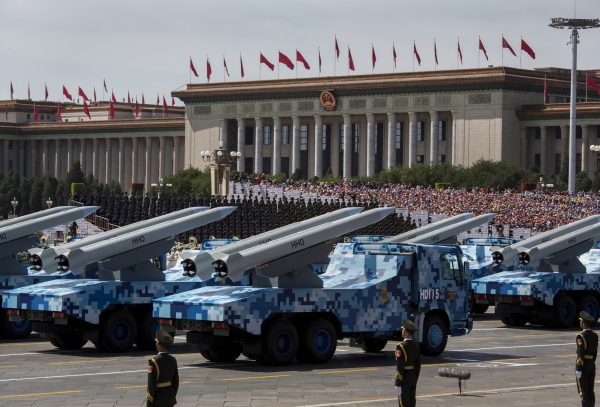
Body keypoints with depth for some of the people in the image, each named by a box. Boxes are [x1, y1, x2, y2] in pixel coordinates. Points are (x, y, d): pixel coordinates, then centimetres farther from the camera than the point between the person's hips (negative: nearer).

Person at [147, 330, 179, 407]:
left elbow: (151, 384, -16)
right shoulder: (172, 360, 2)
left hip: (157, 400, -6)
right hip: (170, 398, 6)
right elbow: (176, 382, 8)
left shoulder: (154, 362, -17)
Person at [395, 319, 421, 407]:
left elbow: (400, 367, -20)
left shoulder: (401, 347, -19)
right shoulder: (416, 345, 4)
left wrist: (398, 385, -16)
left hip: (404, 380, -7)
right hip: (413, 379, 7)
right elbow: (418, 365, 10)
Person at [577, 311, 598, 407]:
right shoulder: (595, 336, 6)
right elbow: (595, 352, 12)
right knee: (590, 391, 12)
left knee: (583, 392, -3)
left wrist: (578, 370, -18)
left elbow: (581, 354, -21)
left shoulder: (581, 336, -18)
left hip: (583, 366, -7)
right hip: (592, 365, 7)